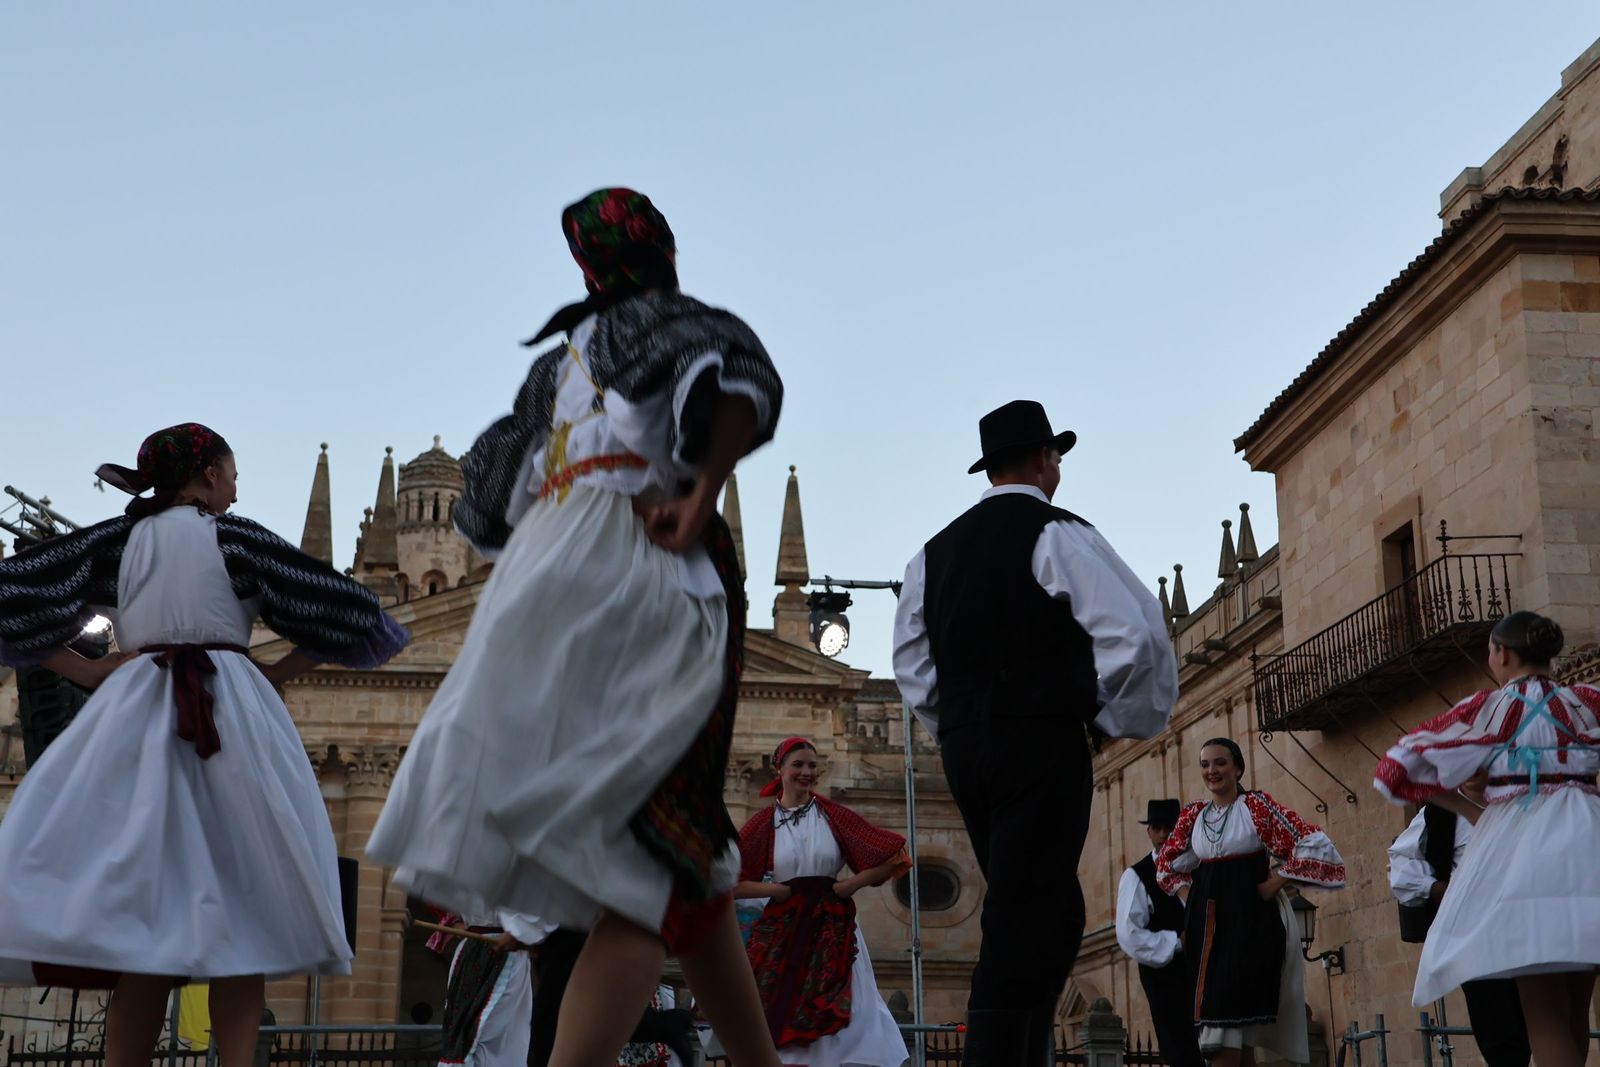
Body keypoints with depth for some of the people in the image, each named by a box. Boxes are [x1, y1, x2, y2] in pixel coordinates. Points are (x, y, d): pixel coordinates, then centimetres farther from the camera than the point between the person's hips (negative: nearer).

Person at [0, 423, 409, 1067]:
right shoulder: (233, 537, 5)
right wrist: (277, 674, 11)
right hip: (231, 717, -3)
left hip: (133, 714, 3)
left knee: (145, 921, -1)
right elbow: (345, 612, 4)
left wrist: (86, 670, 10)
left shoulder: (116, 540, 13)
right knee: (239, 915, 0)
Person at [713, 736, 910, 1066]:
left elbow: (891, 857, 1)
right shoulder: (763, 823, 1)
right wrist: (781, 890, -10)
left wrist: (850, 884, -7)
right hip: (782, 931, 0)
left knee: (837, 1022, -5)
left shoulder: (833, 815, 1)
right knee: (779, 1026, 3)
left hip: (833, 929, 0)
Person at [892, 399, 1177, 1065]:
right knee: (1024, 927, -8)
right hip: (1043, 742, -7)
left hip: (964, 748, 7)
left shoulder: (937, 551, 15)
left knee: (1048, 917, 17)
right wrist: (1123, 721, 1)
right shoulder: (1056, 535, -4)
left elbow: (913, 666, 17)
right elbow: (1137, 635, -13)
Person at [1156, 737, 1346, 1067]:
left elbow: (1311, 843, -9)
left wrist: (1274, 884, -10)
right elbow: (1167, 862, 24)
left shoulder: (1256, 806, -4)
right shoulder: (1193, 815, 11)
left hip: (1248, 915, -5)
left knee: (1226, 1009, -14)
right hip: (1205, 919, 5)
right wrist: (1189, 898, 10)